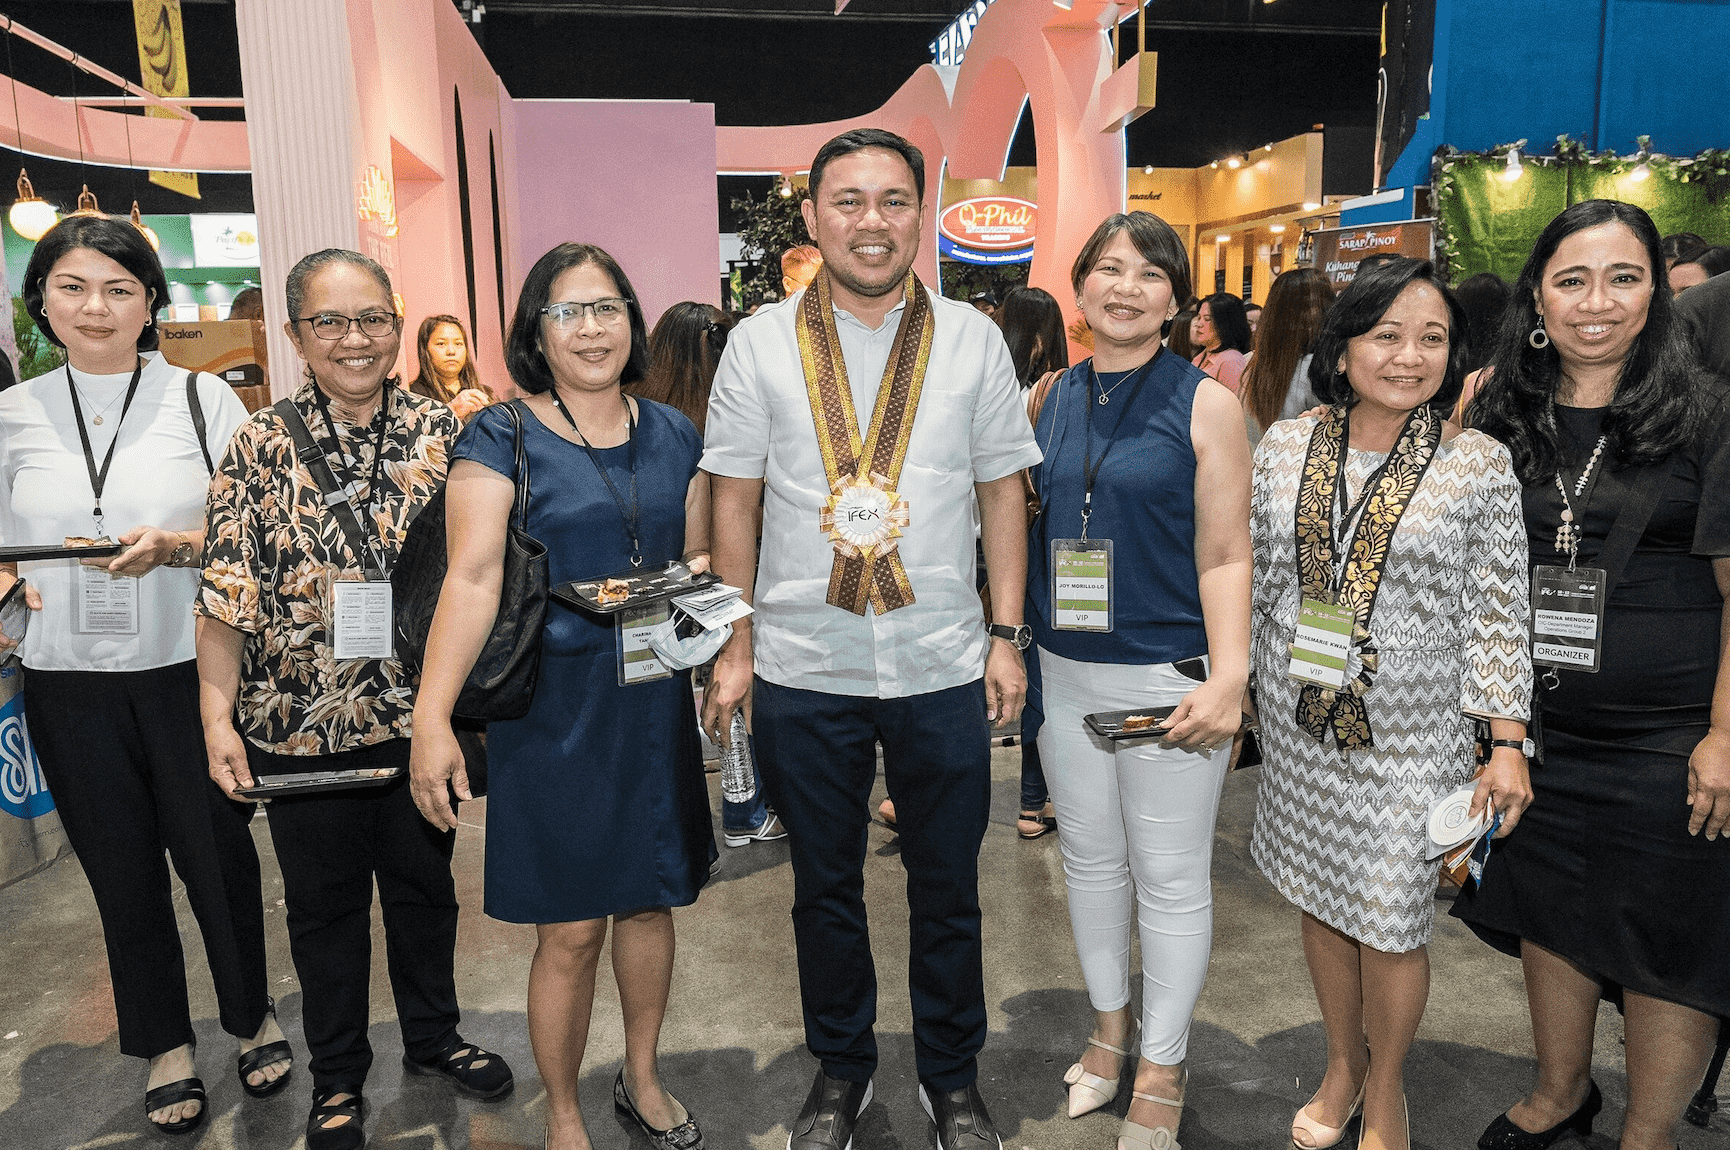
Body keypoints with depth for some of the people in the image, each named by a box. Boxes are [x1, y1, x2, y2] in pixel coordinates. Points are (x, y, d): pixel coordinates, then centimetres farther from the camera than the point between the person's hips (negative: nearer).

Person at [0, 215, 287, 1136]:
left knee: (217, 852, 9)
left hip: (191, 671, -2)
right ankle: (166, 1045, 33)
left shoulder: (203, 397, -2)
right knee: (122, 869, 13)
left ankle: (252, 1016, 33)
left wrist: (178, 546, -21)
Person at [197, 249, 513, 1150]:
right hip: (301, 724, -1)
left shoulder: (441, 431, -2)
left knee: (424, 881, 18)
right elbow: (226, 593, -4)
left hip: (419, 714, 1)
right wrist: (217, 715, -8)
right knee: (324, 901, 15)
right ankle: (337, 1075, 35)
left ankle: (434, 1036, 41)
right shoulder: (260, 447, -5)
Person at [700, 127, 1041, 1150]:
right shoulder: (760, 344, 1)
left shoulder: (972, 339, 3)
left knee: (948, 887, 13)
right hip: (803, 671, 0)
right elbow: (736, 501, 2)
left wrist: (1007, 635, 0)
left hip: (944, 669, 0)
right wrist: (734, 648, 0)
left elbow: (1003, 491, 5)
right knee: (826, 885, 15)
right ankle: (842, 1067, 37)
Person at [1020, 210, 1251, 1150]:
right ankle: (1109, 1029, 38)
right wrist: (1014, 651, 7)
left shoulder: (1205, 404, -6)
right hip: (1064, 669, 5)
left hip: (1168, 675, -4)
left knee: (1169, 877, 6)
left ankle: (1162, 1071, 25)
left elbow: (1225, 555, -8)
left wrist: (1228, 676, -19)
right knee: (1089, 857, 17)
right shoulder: (1054, 397, 7)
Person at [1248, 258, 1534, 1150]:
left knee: (1389, 925, 5)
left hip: (1411, 733, -2)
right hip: (1299, 721, 3)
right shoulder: (1284, 446, 0)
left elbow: (1497, 614, -4)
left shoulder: (1478, 463, -6)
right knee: (1321, 902, 15)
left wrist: (1507, 742, -6)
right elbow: (1249, 579, 6)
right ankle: (1342, 1064, 40)